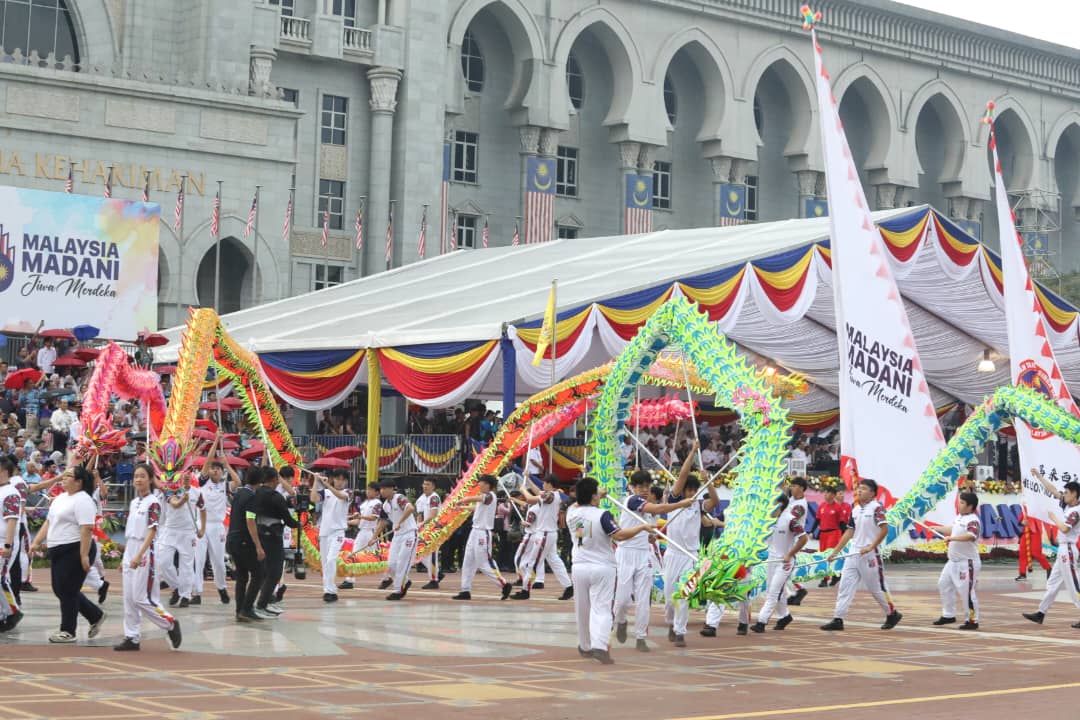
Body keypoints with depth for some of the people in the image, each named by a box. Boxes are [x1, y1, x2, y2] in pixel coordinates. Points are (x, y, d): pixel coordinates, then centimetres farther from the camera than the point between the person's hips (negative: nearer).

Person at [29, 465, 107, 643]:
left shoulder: (82, 500, -15)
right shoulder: (60, 498, 15)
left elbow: (87, 529, -21)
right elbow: (49, 522, 20)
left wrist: (84, 555, -26)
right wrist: (36, 543, 13)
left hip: (74, 551, -10)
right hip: (58, 551, 10)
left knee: (67, 590, -4)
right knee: (60, 589, 13)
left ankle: (68, 631, 8)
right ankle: (95, 616, 25)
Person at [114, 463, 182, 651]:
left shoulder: (153, 503, -10)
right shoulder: (133, 502, 13)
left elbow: (152, 531, -18)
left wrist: (139, 555, -27)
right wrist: (125, 557, 17)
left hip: (144, 553, -8)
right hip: (129, 553, 8)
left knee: (141, 598, -9)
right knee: (129, 598, 7)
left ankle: (170, 624, 6)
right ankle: (132, 637, 12)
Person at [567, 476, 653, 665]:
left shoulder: (572, 513, 1)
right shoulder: (602, 515, -14)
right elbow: (619, 535, -22)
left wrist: (586, 495, 36)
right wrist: (642, 527, -13)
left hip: (579, 567, 5)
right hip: (602, 568, -5)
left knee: (583, 609, 17)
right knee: (601, 609, -7)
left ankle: (585, 647, 32)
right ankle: (599, 646, -25)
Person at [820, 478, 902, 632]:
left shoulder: (876, 508, -9)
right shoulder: (855, 510, 12)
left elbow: (884, 529, -18)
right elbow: (849, 532, 15)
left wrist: (871, 547, -23)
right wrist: (835, 551, 12)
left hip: (870, 555, -7)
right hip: (854, 554, 7)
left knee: (876, 587, 3)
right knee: (845, 586, 0)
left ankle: (892, 614, 23)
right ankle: (838, 620, -1)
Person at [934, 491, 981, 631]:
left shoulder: (972, 520, -19)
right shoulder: (959, 517, 10)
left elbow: (971, 536, -38)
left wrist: (952, 538, -35)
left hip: (967, 563, -10)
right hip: (953, 561, 10)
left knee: (967, 591, -8)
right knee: (944, 584, 17)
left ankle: (973, 621, 3)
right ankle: (948, 615, 29)